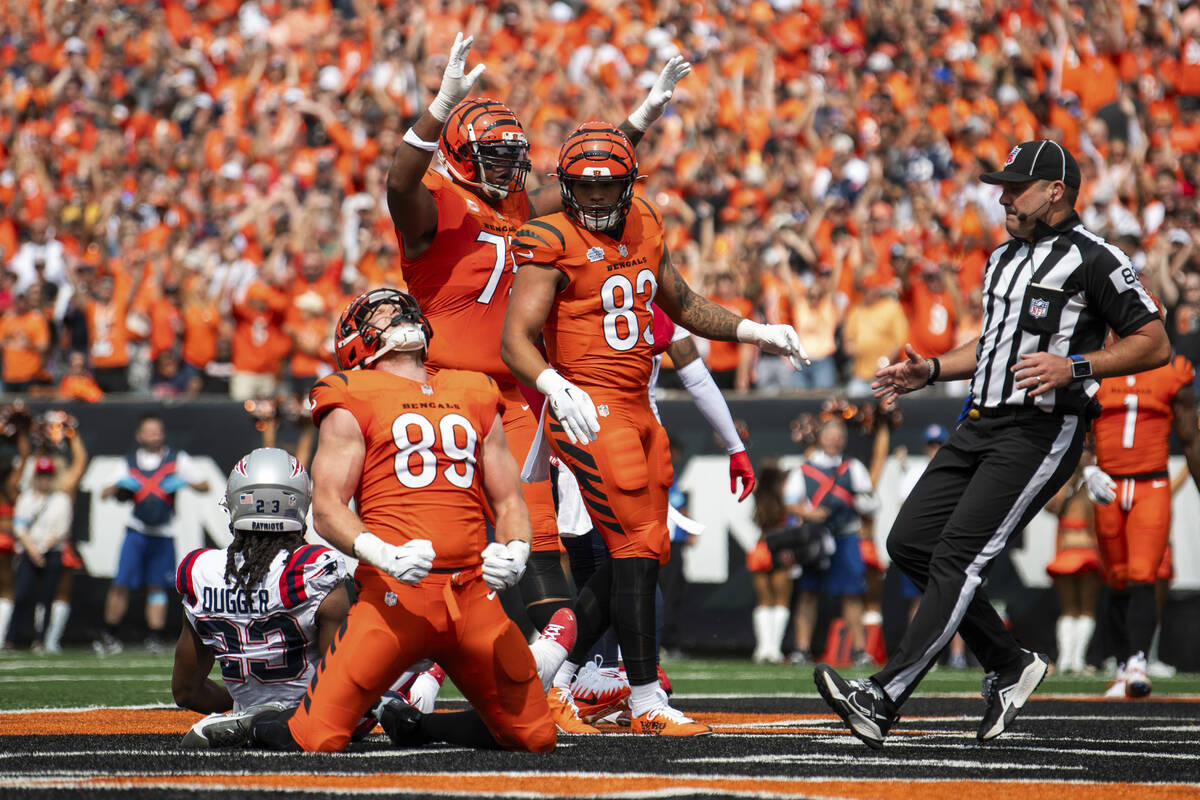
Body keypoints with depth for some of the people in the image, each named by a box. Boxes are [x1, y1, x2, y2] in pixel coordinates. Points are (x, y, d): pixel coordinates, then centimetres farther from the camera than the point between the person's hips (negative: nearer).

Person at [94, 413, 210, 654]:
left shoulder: (177, 460, 6)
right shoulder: (130, 464, 10)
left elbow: (204, 486, 6)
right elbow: (105, 494, 13)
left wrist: (183, 482, -12)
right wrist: (119, 486, -8)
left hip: (163, 533, 0)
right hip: (137, 531, 0)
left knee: (157, 586, 2)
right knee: (121, 584, -7)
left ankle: (155, 637, 9)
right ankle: (109, 636, 3)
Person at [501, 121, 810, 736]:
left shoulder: (643, 229, 13)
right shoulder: (552, 244, -10)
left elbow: (682, 306, 26)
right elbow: (515, 340, -17)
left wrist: (755, 333, 16)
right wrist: (558, 389, -33)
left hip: (636, 409, 8)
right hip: (587, 409, -8)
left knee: (642, 552, 10)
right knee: (638, 546, -13)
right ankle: (646, 702, -9)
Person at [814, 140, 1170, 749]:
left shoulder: (1093, 259, -8)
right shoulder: (1003, 259, 20)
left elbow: (1154, 345, -10)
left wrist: (1075, 367, -21)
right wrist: (930, 371, 17)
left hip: (1042, 430, -9)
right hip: (981, 425, 9)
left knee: (958, 556, -17)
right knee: (910, 542, 2)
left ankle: (883, 698, -23)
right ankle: (1009, 666, 12)